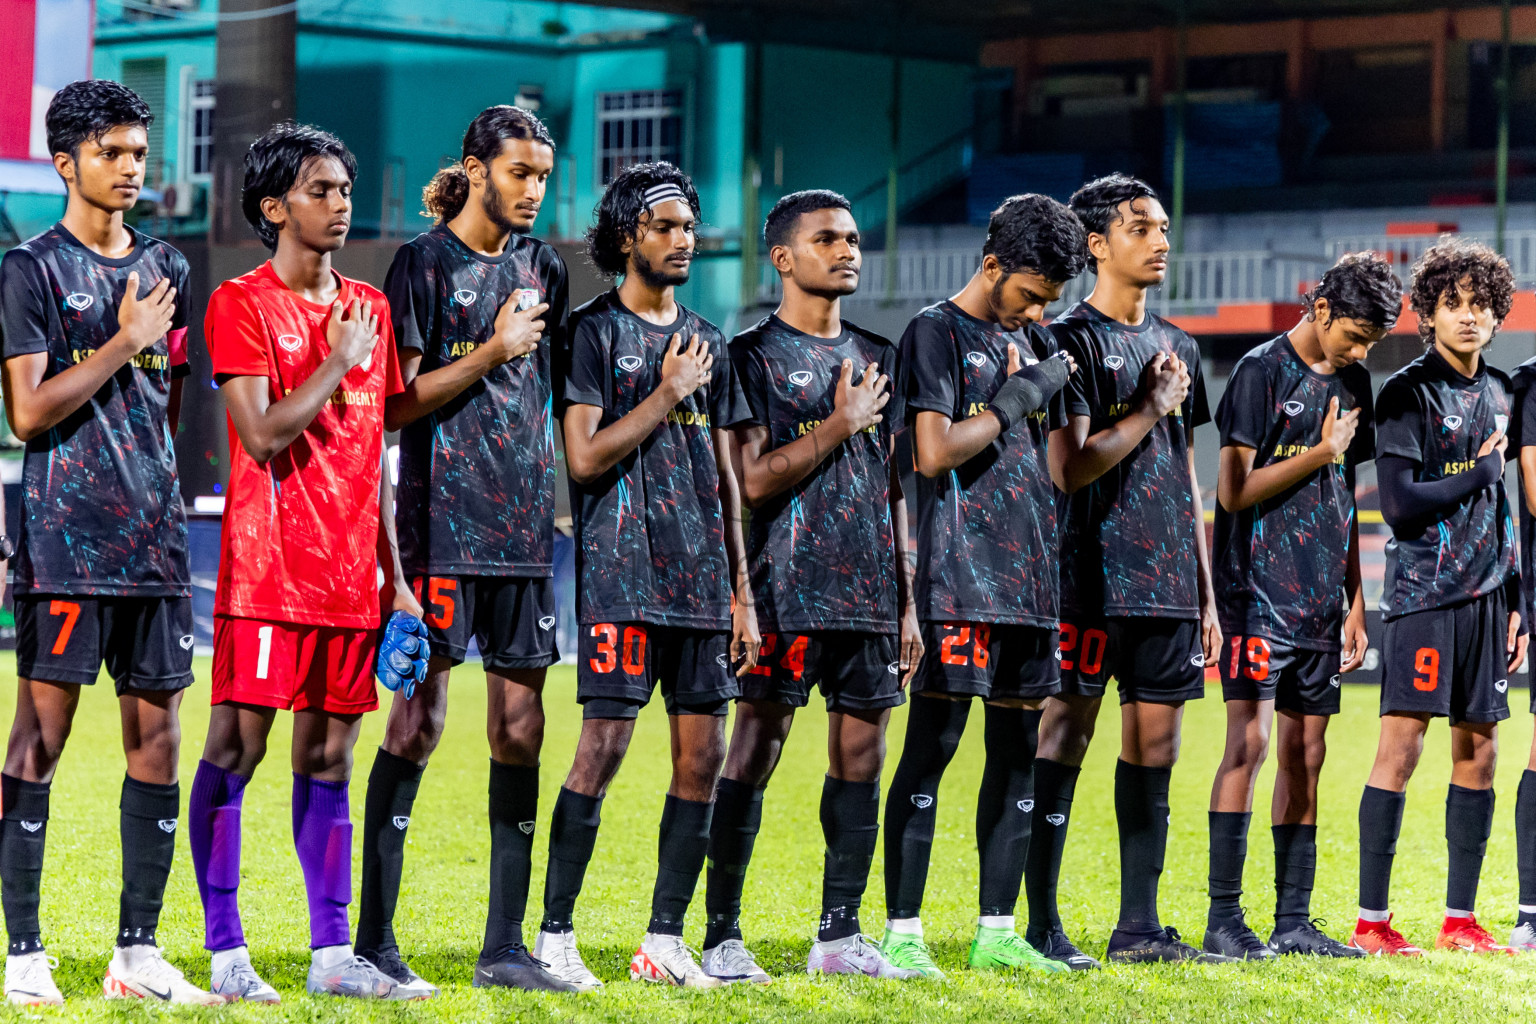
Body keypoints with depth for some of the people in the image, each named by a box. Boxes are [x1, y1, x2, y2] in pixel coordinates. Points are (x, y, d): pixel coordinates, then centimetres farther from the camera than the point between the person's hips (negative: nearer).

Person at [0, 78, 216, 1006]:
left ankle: (139, 953, 10)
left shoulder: (167, 268, 16)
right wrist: (124, 343, -9)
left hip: (155, 537, 6)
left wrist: (161, 494, 17)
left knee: (157, 735, 4)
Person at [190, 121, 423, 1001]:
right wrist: (340, 363, -7)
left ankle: (333, 953, 9)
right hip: (268, 566, -6)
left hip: (351, 574, 6)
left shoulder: (369, 309, 16)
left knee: (329, 756, 7)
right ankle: (226, 952, -2)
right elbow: (263, 436, -15)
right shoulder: (242, 304, -3)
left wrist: (395, 577, 15)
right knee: (237, 746, -5)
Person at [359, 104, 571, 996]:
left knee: (520, 725, 4)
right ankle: (374, 939, -1)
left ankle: (506, 947, 8)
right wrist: (494, 350, -11)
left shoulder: (543, 265, 15)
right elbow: (398, 404, -8)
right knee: (420, 719, -6)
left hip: (525, 522, 6)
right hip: (442, 520, -6)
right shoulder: (426, 263, -3)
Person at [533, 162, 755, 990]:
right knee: (604, 743, -11)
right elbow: (584, 458, -11)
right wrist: (668, 393, -8)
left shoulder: (706, 342, 17)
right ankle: (554, 937, -5)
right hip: (621, 572, -6)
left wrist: (741, 589, 15)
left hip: (701, 578, 6)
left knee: (703, 753, 2)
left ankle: (664, 940, 9)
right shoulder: (594, 332, -2)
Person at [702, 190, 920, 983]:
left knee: (860, 754, 5)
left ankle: (839, 936, 11)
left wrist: (907, 600, 14)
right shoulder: (753, 355, -1)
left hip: (870, 591, 6)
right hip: (787, 588, -6)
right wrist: (841, 424, -8)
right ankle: (722, 937, -3)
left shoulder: (877, 358, 17)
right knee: (755, 751, -6)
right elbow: (752, 480, -10)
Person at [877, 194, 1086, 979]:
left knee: (1017, 750, 7)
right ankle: (901, 931, -6)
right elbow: (934, 452, -14)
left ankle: (995, 931, 12)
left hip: (1030, 576, 7)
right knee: (933, 745, -8)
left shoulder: (1031, 342, 18)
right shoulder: (936, 334, -3)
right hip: (961, 577, -7)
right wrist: (1013, 402, -8)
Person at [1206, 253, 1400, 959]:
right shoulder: (1262, 372, -7)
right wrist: (1321, 452, -8)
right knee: (1249, 742, -13)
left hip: (1321, 600, 7)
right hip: (1259, 590, -7)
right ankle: (1223, 920, -12)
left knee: (1305, 755, 6)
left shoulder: (1351, 381, 14)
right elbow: (1233, 491, -11)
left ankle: (1293, 922, 10)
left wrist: (1355, 602, 18)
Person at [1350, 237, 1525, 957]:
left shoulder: (1497, 394, 15)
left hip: (1486, 594, 7)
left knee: (1478, 752, 6)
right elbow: (1401, 506, -14)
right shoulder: (1407, 393, -6)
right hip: (1422, 593, -6)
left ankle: (1460, 919, 11)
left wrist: (1514, 603, 16)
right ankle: (1371, 920, -7)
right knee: (1402, 746, -9)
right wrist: (1479, 474, -6)